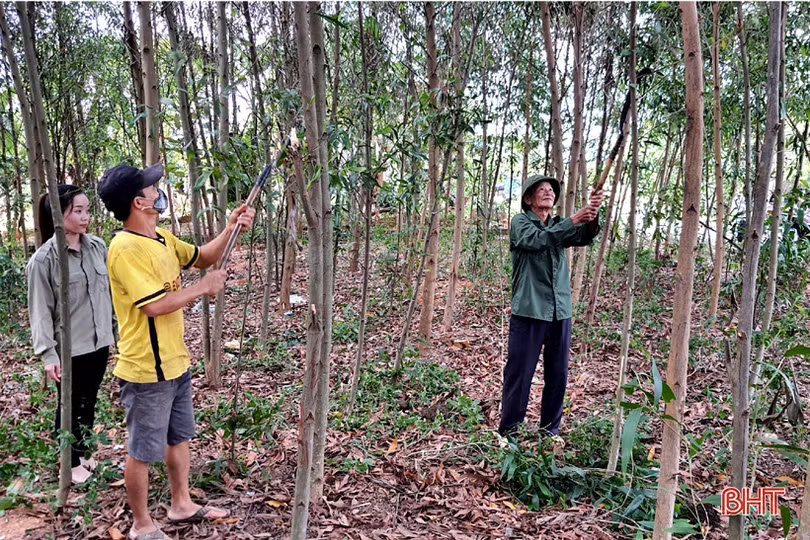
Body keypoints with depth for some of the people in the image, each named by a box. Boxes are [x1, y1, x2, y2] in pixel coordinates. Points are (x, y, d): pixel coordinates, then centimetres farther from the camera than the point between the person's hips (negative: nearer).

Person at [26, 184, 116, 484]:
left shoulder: (98, 247, 0)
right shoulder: (43, 259, -13)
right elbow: (40, 311, -11)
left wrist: (119, 331, 10)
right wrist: (48, 353, -15)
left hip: (98, 342, 4)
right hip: (69, 348, -4)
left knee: (88, 403, 18)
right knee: (70, 406, 12)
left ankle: (82, 453, 37)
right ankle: (71, 463, 31)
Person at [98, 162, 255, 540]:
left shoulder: (162, 238, 5)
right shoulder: (126, 248, -23)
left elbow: (203, 257, 18)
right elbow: (155, 305, -28)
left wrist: (231, 228, 2)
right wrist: (204, 287, -16)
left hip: (175, 362, 9)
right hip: (146, 370, -9)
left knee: (179, 438, 22)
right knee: (143, 451, 8)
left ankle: (182, 505, 40)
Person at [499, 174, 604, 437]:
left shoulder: (559, 224, 14)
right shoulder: (520, 222, 0)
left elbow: (584, 237, -5)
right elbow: (538, 239, -20)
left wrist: (592, 216, -24)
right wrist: (573, 220, -25)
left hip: (560, 312, 5)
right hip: (529, 311, -5)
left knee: (558, 375, 10)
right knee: (519, 373, -1)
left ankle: (550, 430, 23)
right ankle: (508, 431, 10)